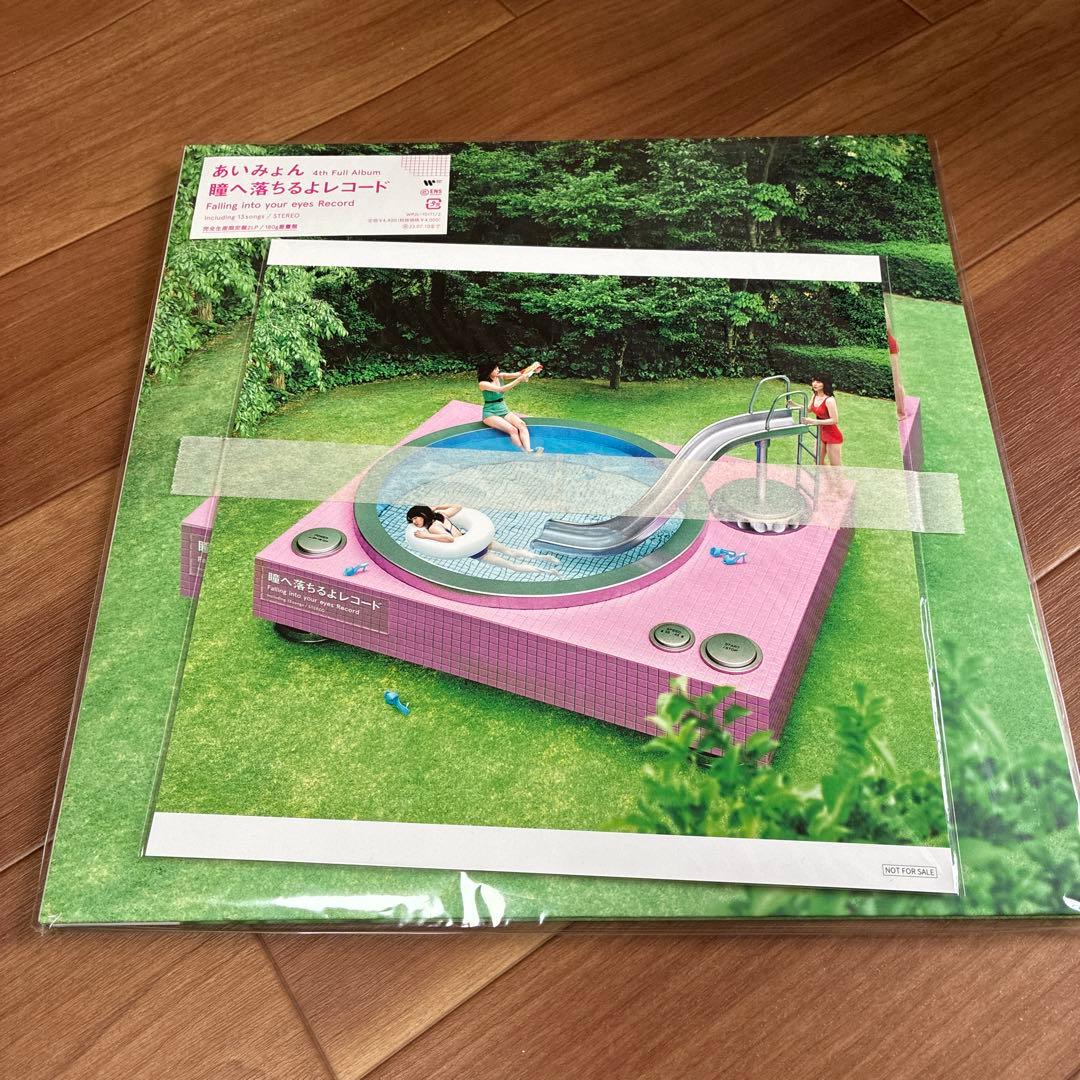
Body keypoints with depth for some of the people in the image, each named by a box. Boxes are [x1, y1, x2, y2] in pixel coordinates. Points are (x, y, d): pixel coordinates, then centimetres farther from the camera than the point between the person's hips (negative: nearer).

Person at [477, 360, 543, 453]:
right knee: (513, 430, -31)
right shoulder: (483, 384, -14)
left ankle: (529, 451, -43)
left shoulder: (500, 376, 3)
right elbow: (501, 389, -28)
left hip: (504, 410, 5)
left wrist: (532, 370, -26)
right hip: (490, 413, -5)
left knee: (521, 424, -26)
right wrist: (519, 379, -34)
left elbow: (516, 374, -9)